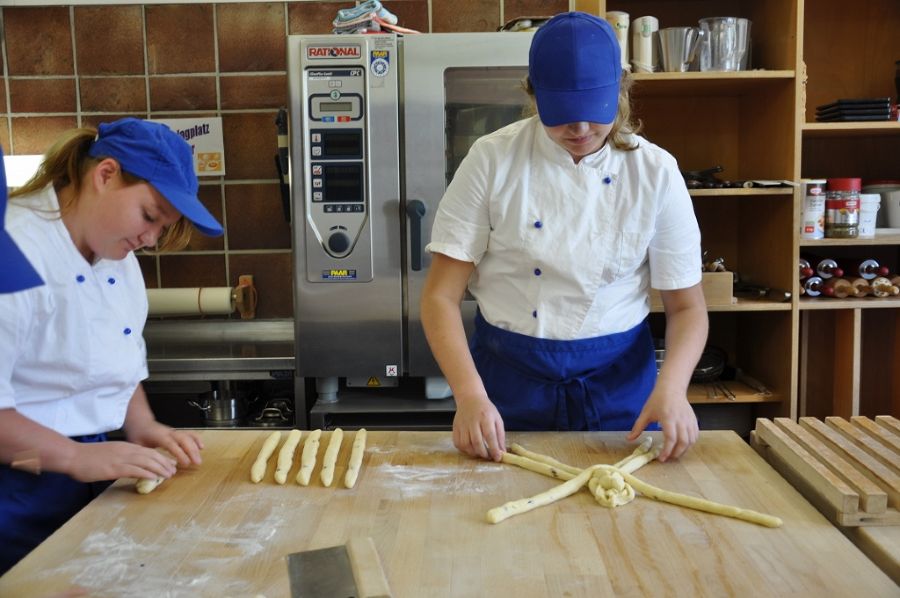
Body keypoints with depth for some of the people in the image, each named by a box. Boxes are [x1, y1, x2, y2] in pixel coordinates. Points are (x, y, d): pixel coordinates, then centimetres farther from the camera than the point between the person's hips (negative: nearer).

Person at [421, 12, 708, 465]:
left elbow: (686, 306, -4)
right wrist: (470, 395, -25)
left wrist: (671, 386, -22)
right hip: (509, 377, 0)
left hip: (618, 379, 1)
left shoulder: (655, 172, -9)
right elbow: (441, 296, -12)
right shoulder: (492, 160, -12)